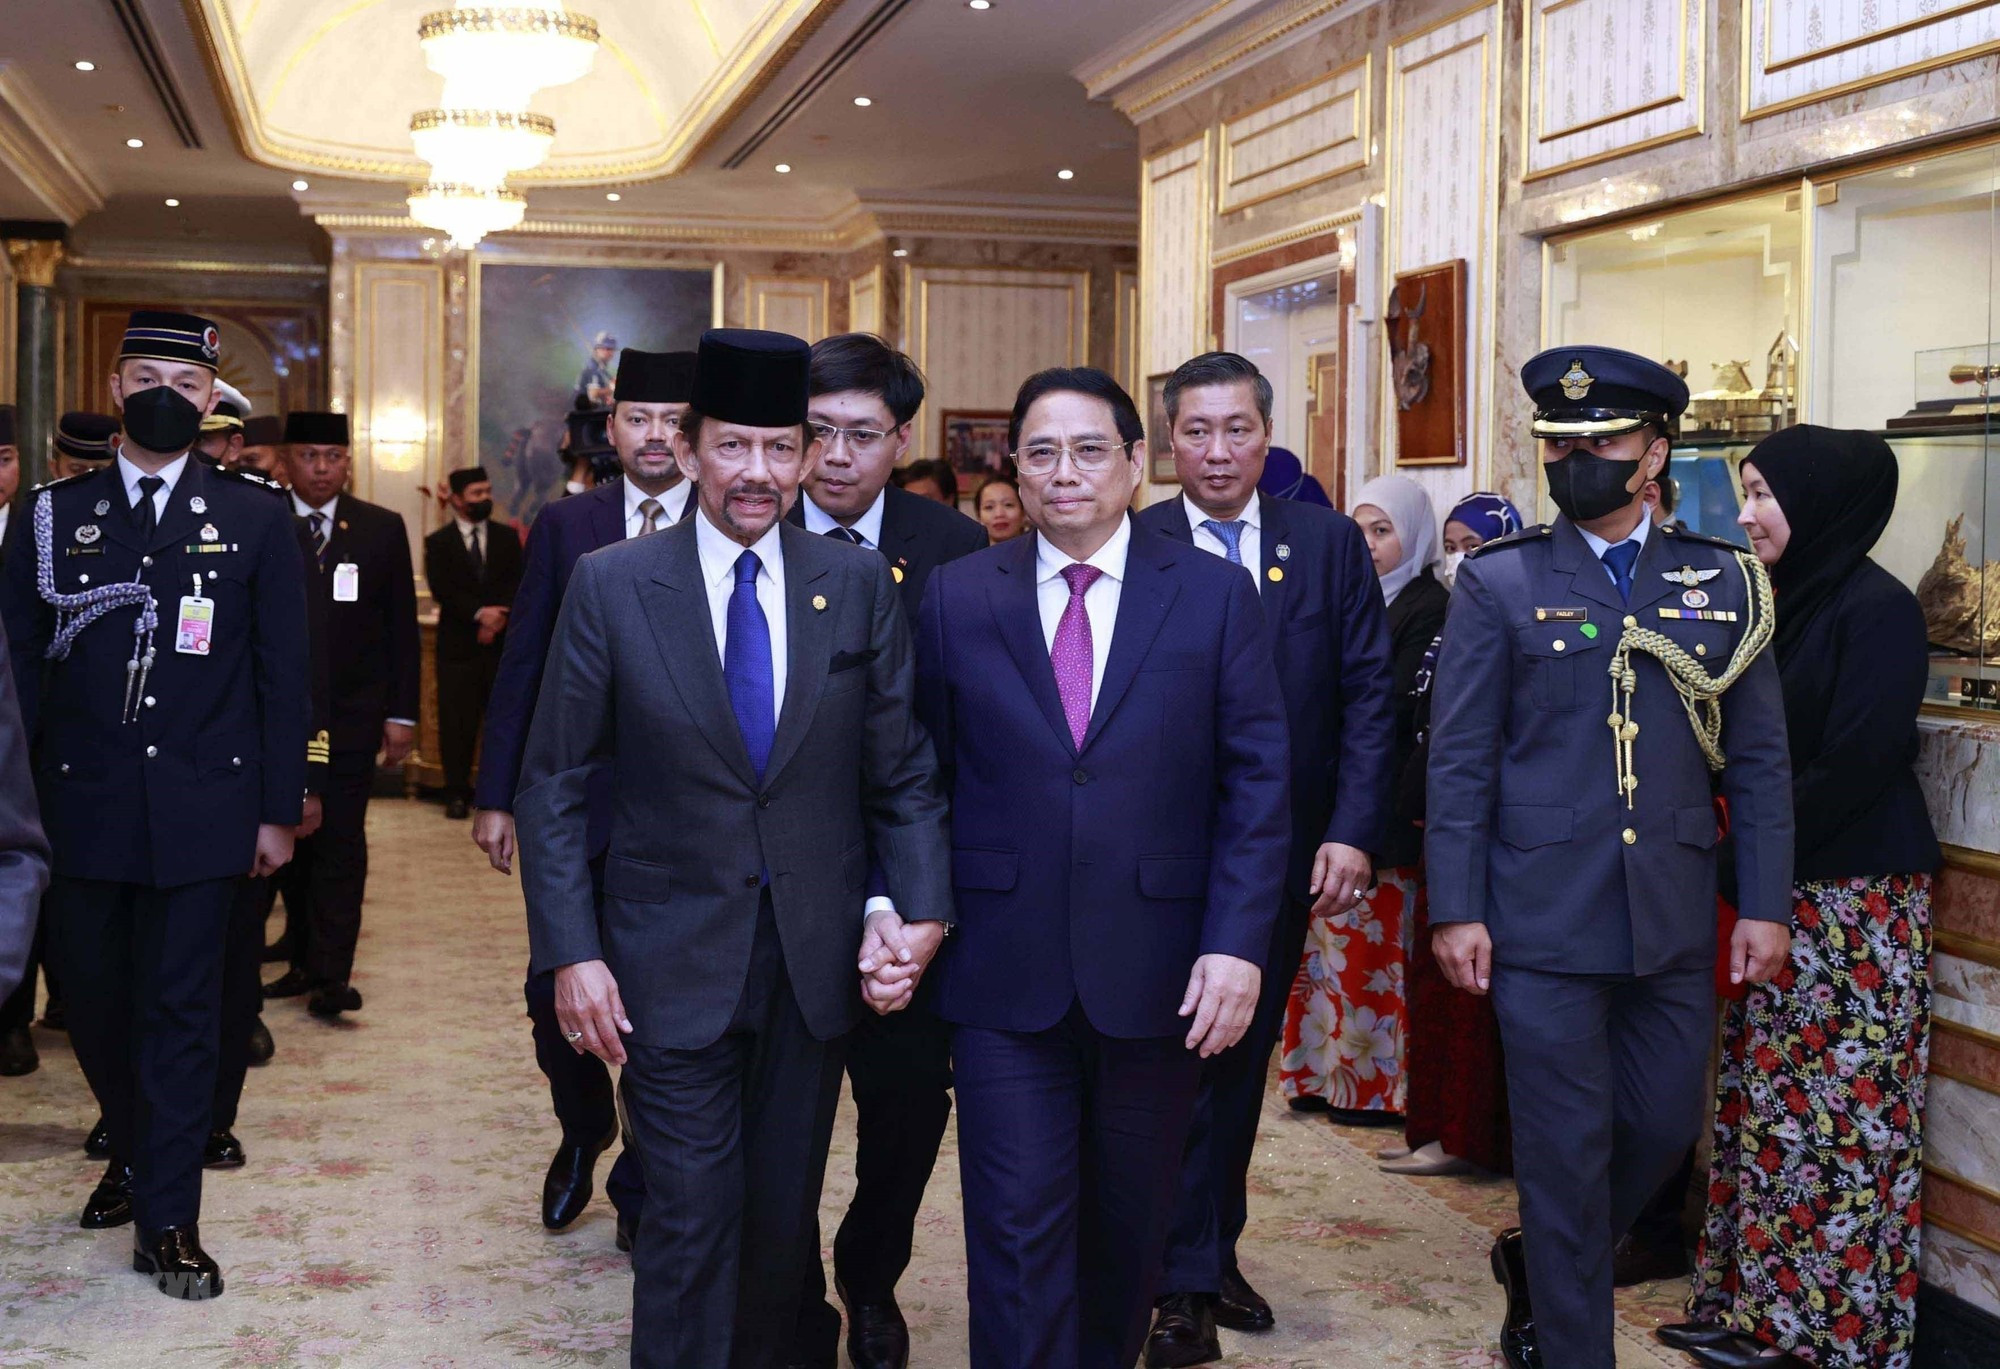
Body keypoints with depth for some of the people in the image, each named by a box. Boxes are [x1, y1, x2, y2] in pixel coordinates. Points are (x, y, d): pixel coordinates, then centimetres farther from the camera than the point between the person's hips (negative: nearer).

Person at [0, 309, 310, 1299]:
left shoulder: (254, 517, 2)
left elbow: (282, 674, 2)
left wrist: (278, 808, -1)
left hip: (201, 809, -2)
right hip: (82, 808, 2)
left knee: (179, 1012, 3)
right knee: (92, 998, 12)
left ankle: (169, 1221, 12)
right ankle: (135, 1154, 38)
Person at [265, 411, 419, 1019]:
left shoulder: (382, 529, 4)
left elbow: (402, 626, 5)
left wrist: (402, 713, 0)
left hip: (351, 714, -1)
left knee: (340, 843, -5)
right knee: (292, 842, 7)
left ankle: (331, 975, -4)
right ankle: (304, 961, 17)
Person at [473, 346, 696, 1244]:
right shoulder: (565, 525, 5)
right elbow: (522, 665, 6)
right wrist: (495, 794, 2)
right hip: (576, 801, 2)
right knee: (554, 993, 5)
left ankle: (643, 1186, 25)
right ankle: (583, 1131, 35)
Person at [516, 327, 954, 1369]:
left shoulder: (860, 586, 0)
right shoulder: (611, 586, -5)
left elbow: (904, 775, 4)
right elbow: (552, 788, -2)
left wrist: (921, 913, -9)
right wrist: (571, 954, -8)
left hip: (817, 960, 2)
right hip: (672, 965, -2)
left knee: (782, 1223, 14)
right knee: (691, 1219, -1)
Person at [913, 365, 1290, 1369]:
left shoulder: (1215, 594, 0)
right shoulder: (957, 596, 3)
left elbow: (1258, 785, -2)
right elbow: (927, 774, 8)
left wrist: (1237, 945, -10)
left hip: (1157, 974, 1)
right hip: (1004, 977, 0)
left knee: (1131, 1228, 15)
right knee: (1018, 1232, 0)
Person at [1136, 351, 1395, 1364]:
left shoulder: (1329, 543, 2)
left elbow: (1368, 693, -1)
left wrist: (1352, 831, -10)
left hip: (1287, 854, 3)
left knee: (1243, 1061, 16)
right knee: (1181, 1062, 2)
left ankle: (1216, 1253, 32)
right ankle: (1185, 1284, 11)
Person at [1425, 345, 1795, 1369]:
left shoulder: (1724, 583, 6)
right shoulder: (1499, 583, -1)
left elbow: (1758, 760, 7)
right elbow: (1459, 759, -2)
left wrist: (1767, 904, 1)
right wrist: (1455, 909, -7)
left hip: (1675, 924, 3)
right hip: (1542, 920, -3)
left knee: (1664, 1126, 13)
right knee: (1566, 1148, 4)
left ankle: (1541, 1259, 39)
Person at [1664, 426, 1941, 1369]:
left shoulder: (1877, 609, -12)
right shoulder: (1784, 602, 11)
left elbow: (1854, 768, -17)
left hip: (1855, 901, -8)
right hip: (1781, 898, 8)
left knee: (1839, 1113, 0)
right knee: (1768, 1102, 11)